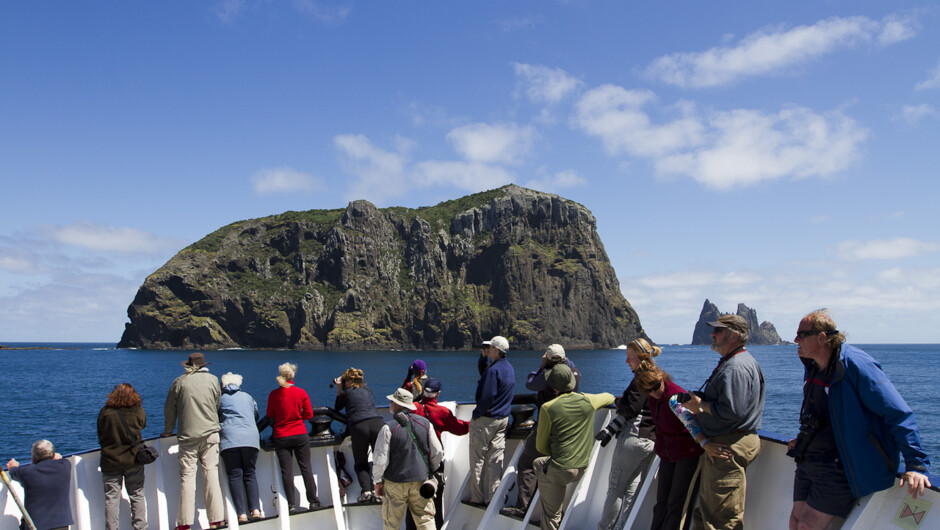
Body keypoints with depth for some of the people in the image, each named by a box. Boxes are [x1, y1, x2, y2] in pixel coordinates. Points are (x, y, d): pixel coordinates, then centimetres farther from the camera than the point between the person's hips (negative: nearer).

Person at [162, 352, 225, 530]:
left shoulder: (179, 382, 0)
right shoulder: (213, 380, 5)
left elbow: (170, 409, 8)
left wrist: (168, 431, 22)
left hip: (187, 435, -1)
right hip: (210, 433, 1)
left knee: (187, 475, 1)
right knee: (211, 473, 3)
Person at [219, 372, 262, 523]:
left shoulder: (221, 398, 14)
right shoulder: (248, 397, 21)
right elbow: (256, 416, 31)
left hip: (230, 439, -2)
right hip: (251, 438, 2)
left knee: (235, 475, -2)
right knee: (250, 474, 7)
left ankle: (242, 514, -12)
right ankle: (255, 509, -8)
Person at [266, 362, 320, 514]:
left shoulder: (274, 394, -4)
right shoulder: (301, 392, -4)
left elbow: (270, 415, 6)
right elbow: (309, 414, 0)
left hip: (281, 437, 0)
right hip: (300, 435, 0)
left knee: (286, 471, 2)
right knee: (306, 468, 8)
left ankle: (292, 505, 1)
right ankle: (313, 501, 12)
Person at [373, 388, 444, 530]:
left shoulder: (388, 428, -15)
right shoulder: (425, 423, -2)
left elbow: (380, 459, -13)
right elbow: (438, 453, 2)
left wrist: (378, 481, 1)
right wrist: (430, 471, 17)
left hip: (395, 482, -3)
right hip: (421, 480, 3)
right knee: (425, 518, 10)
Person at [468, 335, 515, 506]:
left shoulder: (494, 370, -20)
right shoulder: (508, 367, 10)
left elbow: (487, 398, -22)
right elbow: (482, 371, 23)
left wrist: (475, 415, -11)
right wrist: (483, 356, 10)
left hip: (486, 420, -8)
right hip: (503, 419, 9)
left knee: (478, 459, 3)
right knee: (495, 459, 10)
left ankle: (477, 498, 8)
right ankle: (494, 498, 12)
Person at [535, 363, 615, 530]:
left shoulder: (548, 408, -12)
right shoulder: (589, 401, -2)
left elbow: (541, 446, -2)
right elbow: (610, 397, 22)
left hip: (558, 470, -6)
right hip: (581, 469, 6)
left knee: (550, 515, 11)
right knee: (538, 463, 29)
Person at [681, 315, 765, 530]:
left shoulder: (736, 367, -19)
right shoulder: (730, 362, 18)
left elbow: (731, 411, -27)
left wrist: (701, 405, -14)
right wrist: (698, 398, 8)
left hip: (729, 447, -11)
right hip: (719, 444, 11)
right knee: (706, 510, 18)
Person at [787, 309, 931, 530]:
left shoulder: (855, 365, -18)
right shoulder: (811, 367, 8)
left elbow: (899, 415, -19)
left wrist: (916, 465, -23)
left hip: (838, 470, -8)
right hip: (807, 462, 8)